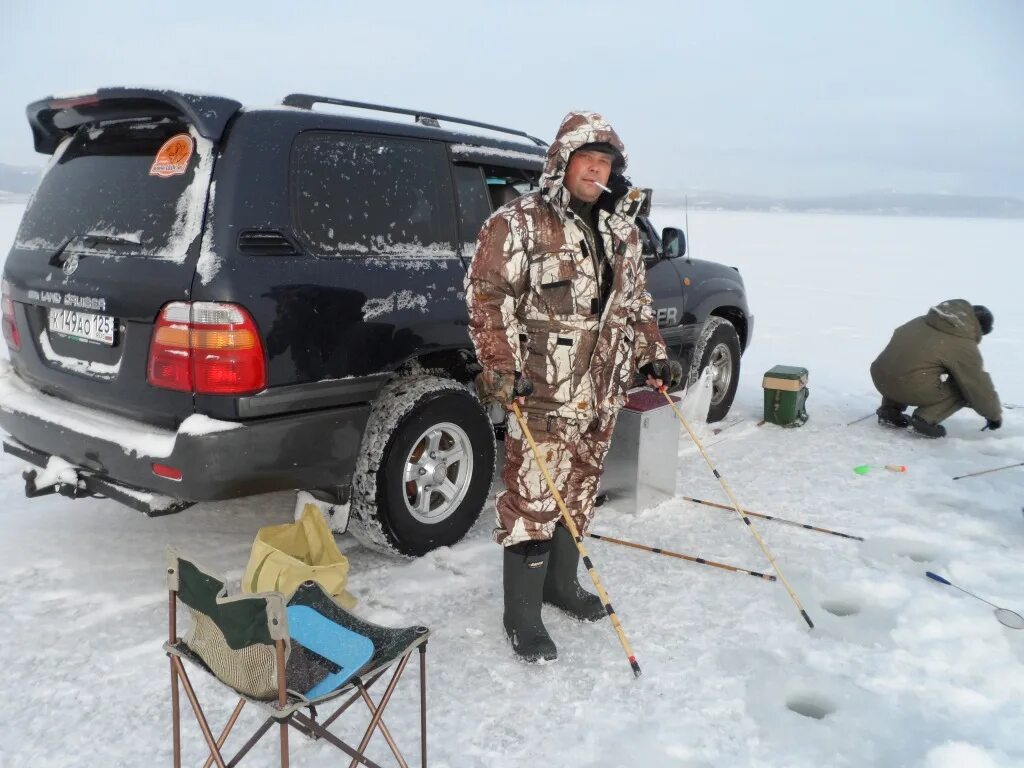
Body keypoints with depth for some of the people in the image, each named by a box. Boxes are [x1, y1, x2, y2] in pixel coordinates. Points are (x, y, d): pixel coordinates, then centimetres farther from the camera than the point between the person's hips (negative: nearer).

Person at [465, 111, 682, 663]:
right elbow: (488, 296, -12)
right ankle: (522, 615, 8)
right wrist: (500, 365, -21)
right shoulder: (520, 223, -7)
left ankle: (561, 584, 34)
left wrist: (653, 356, 16)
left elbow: (636, 303, 24)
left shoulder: (622, 231, 14)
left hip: (601, 391, 7)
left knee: (578, 493, 16)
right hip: (543, 391, -7)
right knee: (533, 497, -4)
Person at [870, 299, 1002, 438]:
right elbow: (979, 386, 4)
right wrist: (995, 415, 20)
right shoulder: (965, 347, -2)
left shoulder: (922, 322, 16)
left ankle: (890, 410, 20)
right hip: (912, 390, -6)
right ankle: (926, 418, -5)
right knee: (965, 388, 11)